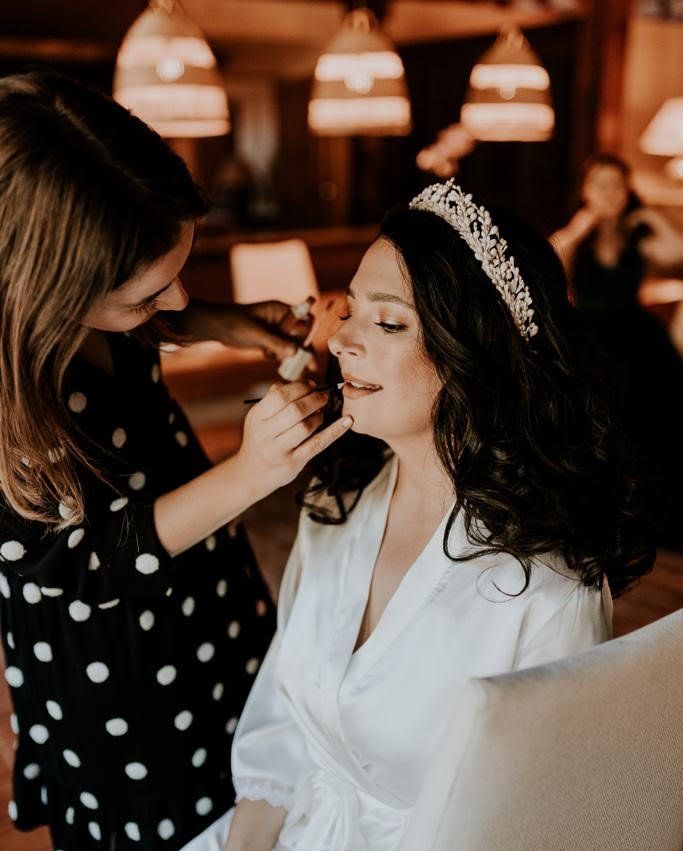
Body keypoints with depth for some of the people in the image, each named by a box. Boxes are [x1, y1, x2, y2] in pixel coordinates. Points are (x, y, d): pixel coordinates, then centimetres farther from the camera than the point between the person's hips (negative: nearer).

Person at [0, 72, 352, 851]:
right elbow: (83, 565, -28)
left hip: (214, 596, 6)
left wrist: (221, 323, -13)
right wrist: (247, 475, -40)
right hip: (113, 671, -5)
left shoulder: (76, 306, -18)